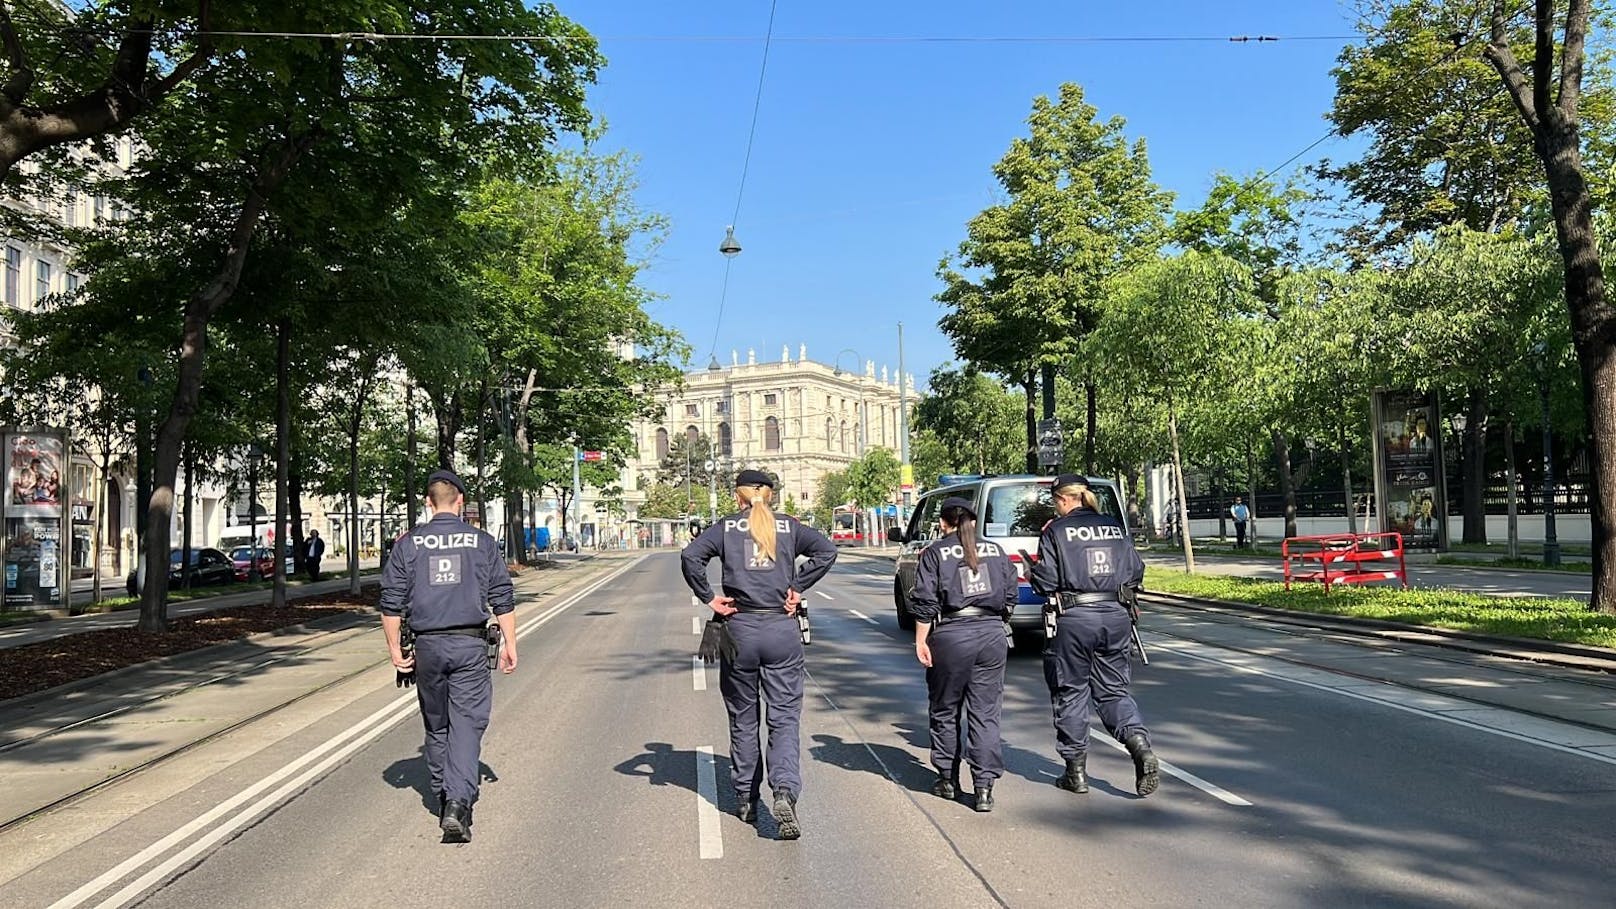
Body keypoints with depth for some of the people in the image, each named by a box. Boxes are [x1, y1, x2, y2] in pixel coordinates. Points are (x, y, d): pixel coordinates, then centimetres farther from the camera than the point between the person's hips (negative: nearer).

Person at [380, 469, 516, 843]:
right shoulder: (482, 542, 0)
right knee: (467, 724, -1)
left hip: (427, 646, 2)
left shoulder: (408, 543, 3)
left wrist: (395, 649, 8)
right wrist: (509, 643, 7)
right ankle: (458, 803, -15)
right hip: (470, 645, -2)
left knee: (435, 727, 16)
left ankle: (443, 799, 28)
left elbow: (391, 603, 1)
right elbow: (503, 599, 0)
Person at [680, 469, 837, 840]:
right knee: (785, 718, 3)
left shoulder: (726, 527, 3)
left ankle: (745, 800, 22)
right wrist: (797, 587, -1)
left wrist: (709, 597, -4)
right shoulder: (788, 526, 6)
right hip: (783, 630, 0)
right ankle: (785, 792, -17)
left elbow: (690, 556, -12)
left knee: (742, 719, 14)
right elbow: (826, 551, -6)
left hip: (740, 629, 0)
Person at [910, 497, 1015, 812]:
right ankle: (984, 786, 2)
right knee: (986, 713, 6)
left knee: (945, 710, 13)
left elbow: (925, 602, -7)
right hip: (993, 634, 3)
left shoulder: (934, 553, -1)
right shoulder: (995, 550, 10)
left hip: (951, 636, -3)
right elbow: (1010, 597, 11)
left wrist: (920, 641, -3)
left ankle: (947, 779, 23)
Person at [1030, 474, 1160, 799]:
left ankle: (1076, 771, 15)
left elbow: (1044, 581, -9)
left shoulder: (1056, 531, -5)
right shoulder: (1115, 528, 9)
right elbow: (1136, 571, 10)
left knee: (1070, 694, 9)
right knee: (1114, 690, 13)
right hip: (1115, 617, 4)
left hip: (1073, 619, -4)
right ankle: (1142, 748, -10)